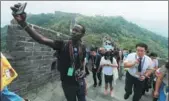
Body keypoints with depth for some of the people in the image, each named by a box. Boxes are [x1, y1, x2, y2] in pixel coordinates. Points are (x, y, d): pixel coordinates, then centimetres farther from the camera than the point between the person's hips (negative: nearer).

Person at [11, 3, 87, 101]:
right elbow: (42, 40, -30)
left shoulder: (83, 47, -4)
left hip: (80, 82, 3)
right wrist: (23, 23, -42)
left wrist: (83, 70, -4)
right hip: (67, 83, -2)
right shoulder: (62, 44, -16)